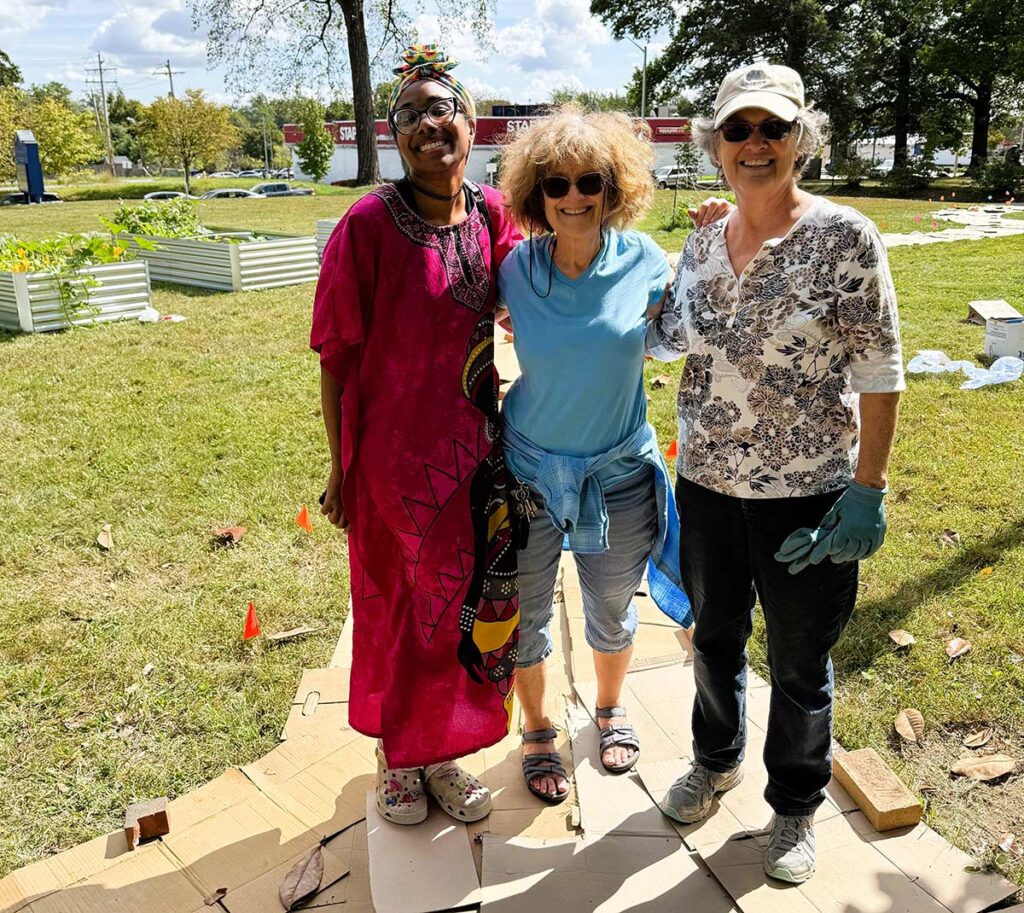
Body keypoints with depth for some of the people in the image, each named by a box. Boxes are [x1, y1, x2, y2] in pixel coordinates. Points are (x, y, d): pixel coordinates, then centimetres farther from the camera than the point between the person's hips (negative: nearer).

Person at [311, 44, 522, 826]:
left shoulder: (493, 213, 0)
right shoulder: (370, 224, -14)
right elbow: (337, 356, -9)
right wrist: (341, 465, -6)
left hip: (475, 446, 5)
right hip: (392, 451, -4)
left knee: (473, 605, 13)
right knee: (396, 609, 12)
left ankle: (441, 753, 37)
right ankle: (396, 758, 36)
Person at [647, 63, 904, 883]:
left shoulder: (845, 237, -13)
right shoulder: (702, 243, 2)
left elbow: (880, 375, -11)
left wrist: (867, 489, -14)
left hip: (807, 496, -4)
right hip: (707, 484, 5)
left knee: (800, 666, 14)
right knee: (715, 637, 23)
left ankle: (795, 806, 39)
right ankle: (716, 760, 49)